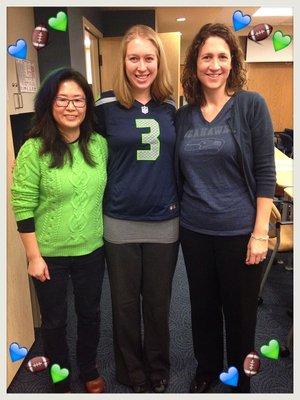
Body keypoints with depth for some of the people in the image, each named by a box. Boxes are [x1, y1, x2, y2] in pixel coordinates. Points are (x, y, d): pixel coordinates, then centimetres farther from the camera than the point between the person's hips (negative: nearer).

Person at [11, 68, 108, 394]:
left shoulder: (99, 144, -2)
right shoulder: (34, 149, -14)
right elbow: (23, 207, -12)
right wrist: (34, 256, -11)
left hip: (91, 250, 4)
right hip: (50, 254, -3)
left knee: (90, 314, 20)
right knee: (54, 321, 16)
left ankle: (89, 370, 46)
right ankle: (60, 380, 42)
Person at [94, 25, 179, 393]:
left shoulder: (170, 108, 4)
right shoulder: (106, 107, -5)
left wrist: (178, 201, 12)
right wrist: (111, 195, 1)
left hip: (165, 222, 2)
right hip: (121, 223, -2)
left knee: (158, 303, 16)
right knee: (125, 304, 13)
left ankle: (158, 369, 40)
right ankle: (132, 372, 38)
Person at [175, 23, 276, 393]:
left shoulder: (251, 105, -7)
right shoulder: (184, 115, 3)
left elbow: (265, 173, -9)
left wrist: (260, 233, -12)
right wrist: (178, 215, 9)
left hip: (239, 232, -3)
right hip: (194, 231, 4)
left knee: (240, 311, 13)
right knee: (202, 306, 19)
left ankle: (239, 379, 40)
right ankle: (207, 368, 44)